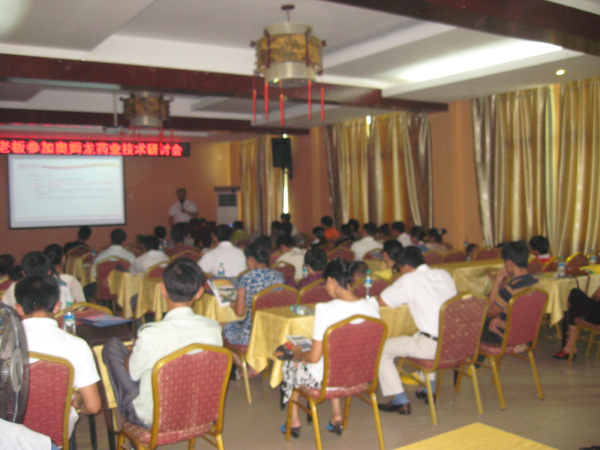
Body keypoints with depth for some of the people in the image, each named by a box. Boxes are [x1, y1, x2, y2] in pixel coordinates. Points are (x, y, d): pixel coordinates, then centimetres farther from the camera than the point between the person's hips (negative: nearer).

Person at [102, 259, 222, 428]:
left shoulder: (151, 335, -31)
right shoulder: (213, 329, -19)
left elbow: (131, 373, -11)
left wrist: (132, 351, 10)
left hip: (151, 419, -4)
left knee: (112, 344, 10)